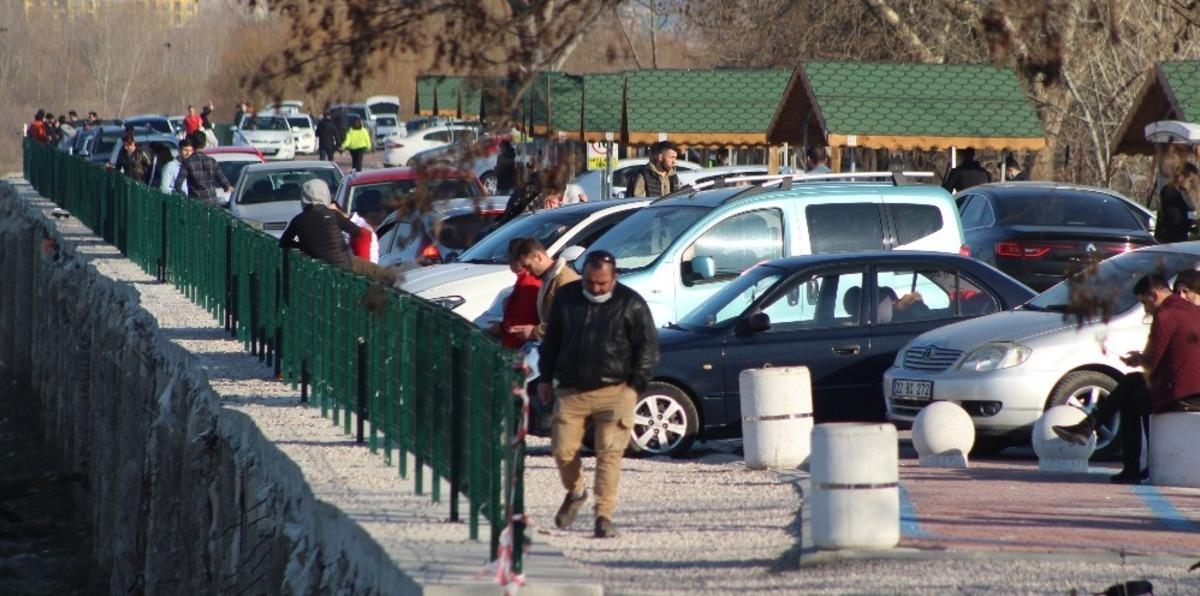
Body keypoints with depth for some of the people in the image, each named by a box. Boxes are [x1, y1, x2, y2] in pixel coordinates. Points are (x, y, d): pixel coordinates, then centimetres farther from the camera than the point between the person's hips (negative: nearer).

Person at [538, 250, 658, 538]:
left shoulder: (630, 304, -1)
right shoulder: (566, 297, 8)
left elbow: (648, 347, 2)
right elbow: (551, 339, 17)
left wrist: (635, 385, -5)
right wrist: (546, 378, 14)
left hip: (613, 392, -3)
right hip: (570, 391, 3)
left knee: (609, 454, -10)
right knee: (563, 450, 1)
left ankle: (604, 516, -7)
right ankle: (574, 492, 31)